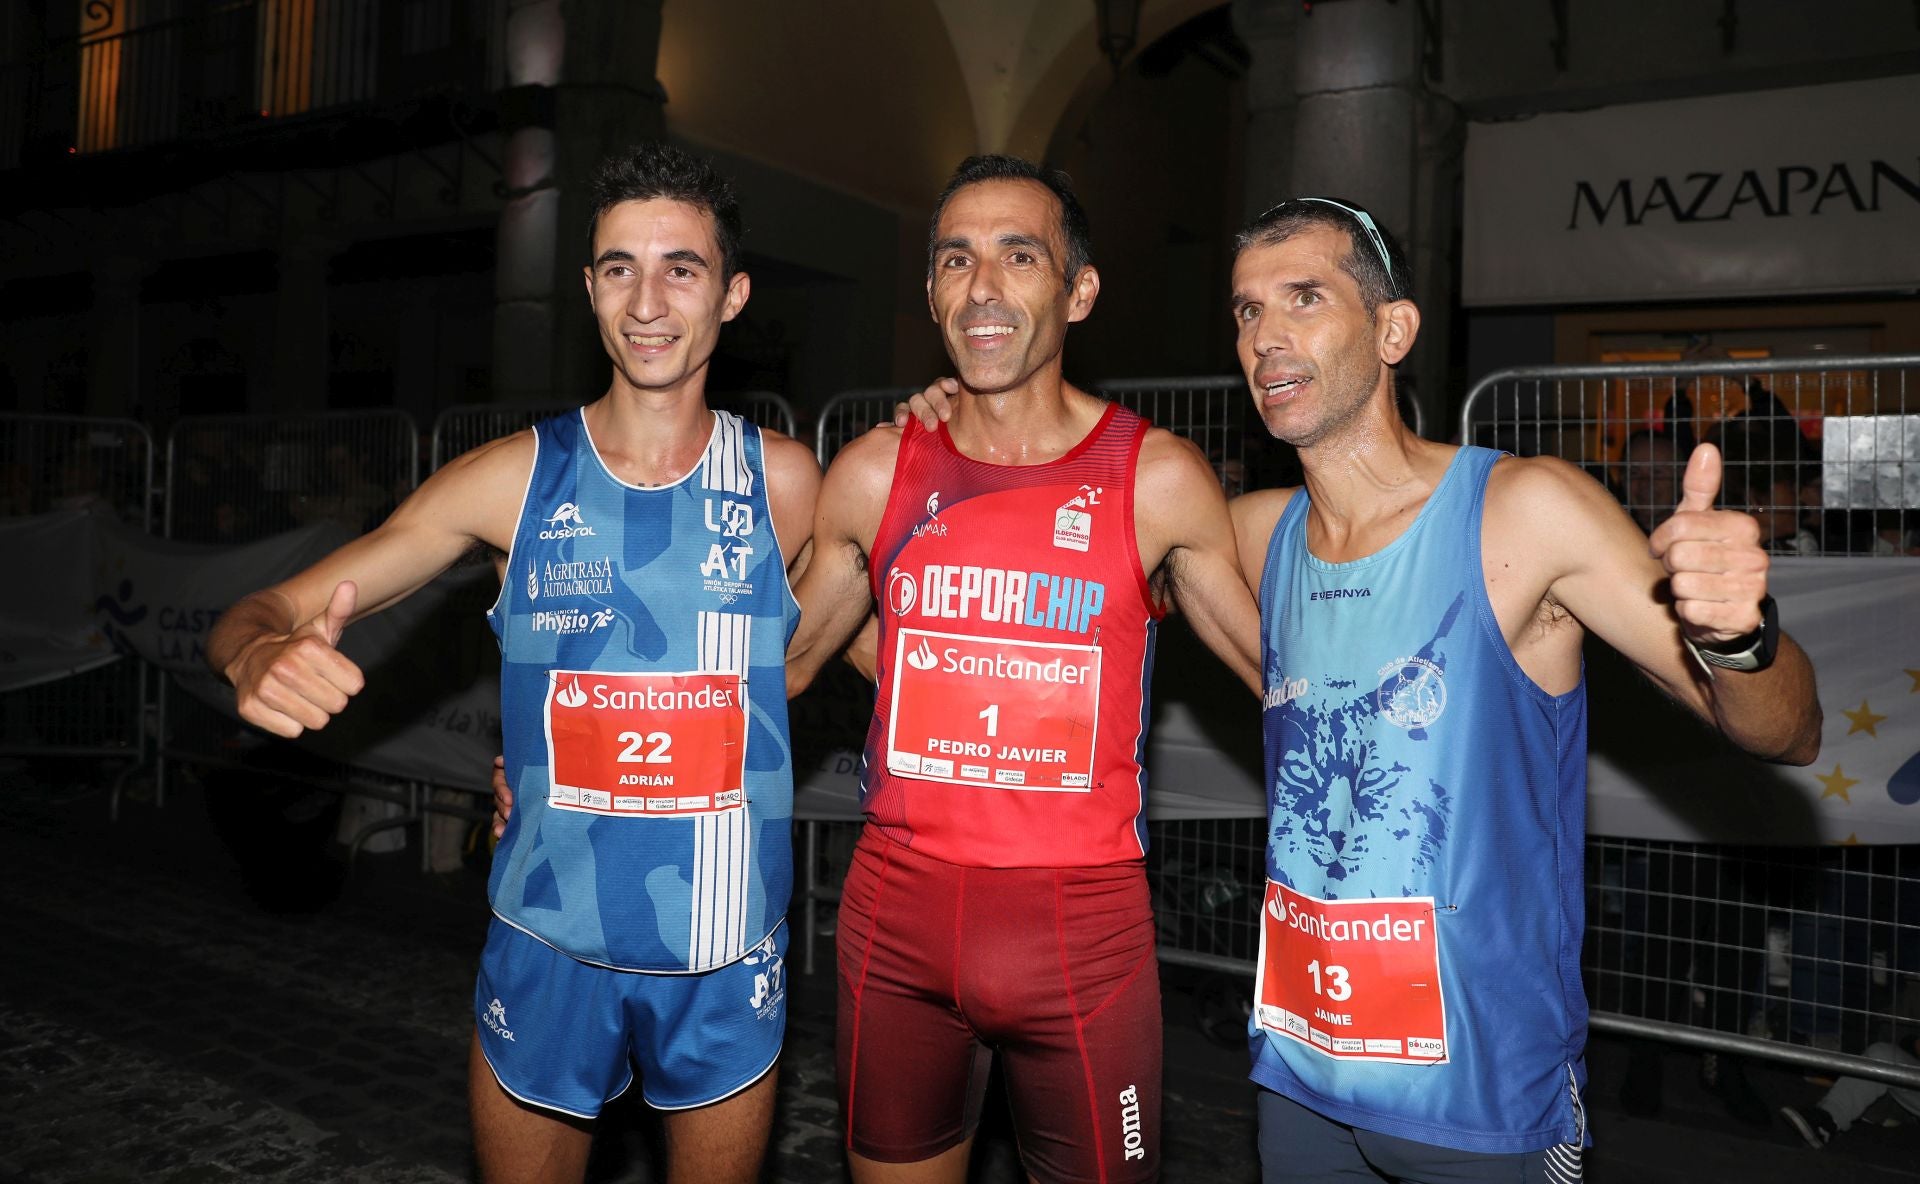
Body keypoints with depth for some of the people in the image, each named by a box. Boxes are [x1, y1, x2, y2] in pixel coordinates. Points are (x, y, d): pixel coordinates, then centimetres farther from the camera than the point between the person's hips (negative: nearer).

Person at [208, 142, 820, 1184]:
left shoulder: (785, 481, -7)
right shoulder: (515, 479, -8)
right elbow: (262, 614, -7)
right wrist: (263, 655, -27)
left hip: (729, 955, 0)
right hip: (548, 945, 0)